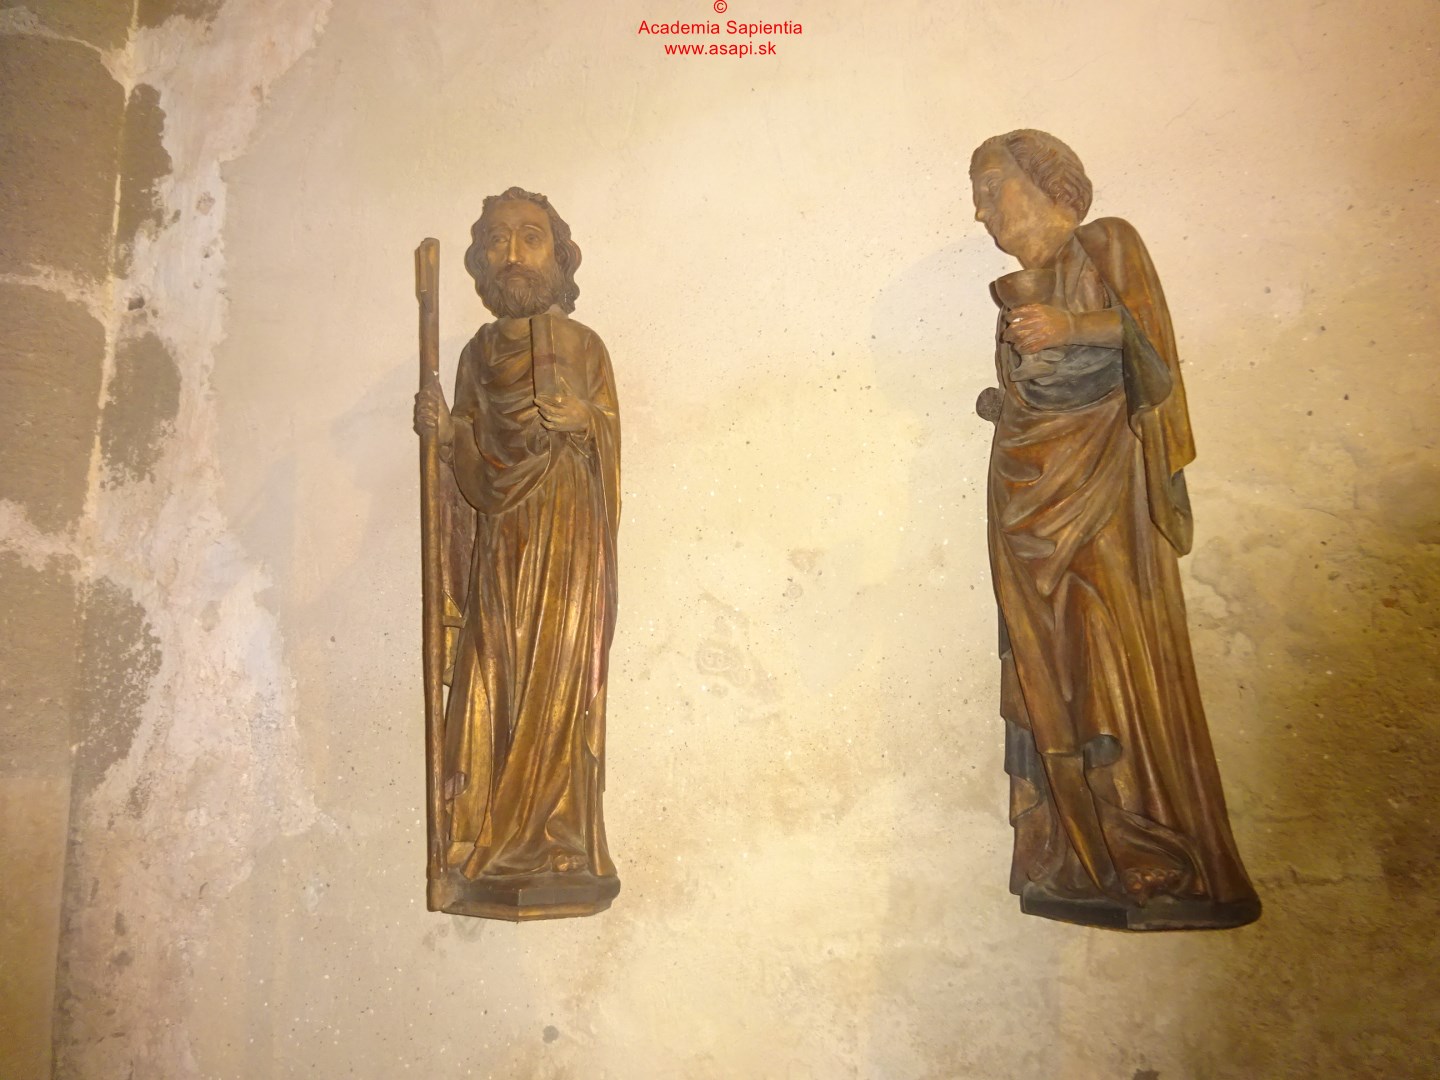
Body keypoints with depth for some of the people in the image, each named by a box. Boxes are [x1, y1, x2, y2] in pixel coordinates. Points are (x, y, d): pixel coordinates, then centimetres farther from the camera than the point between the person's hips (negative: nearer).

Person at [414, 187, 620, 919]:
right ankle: (494, 860, 11)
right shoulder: (479, 354, 13)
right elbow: (479, 481, 7)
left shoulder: (581, 346, 4)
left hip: (565, 548, -3)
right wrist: (447, 434, -10)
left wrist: (584, 418, -18)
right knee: (493, 694, 2)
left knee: (556, 689, -7)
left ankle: (562, 863, 3)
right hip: (499, 551, 4)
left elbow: (609, 449, 0)